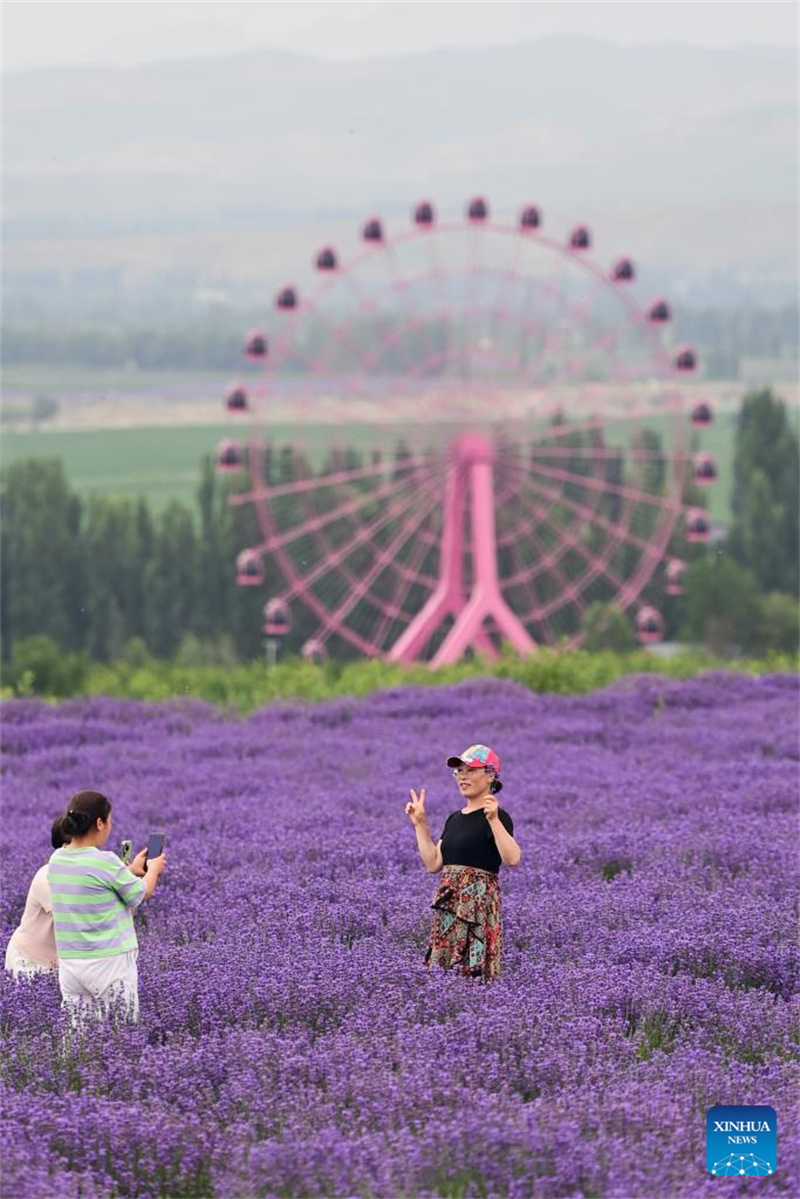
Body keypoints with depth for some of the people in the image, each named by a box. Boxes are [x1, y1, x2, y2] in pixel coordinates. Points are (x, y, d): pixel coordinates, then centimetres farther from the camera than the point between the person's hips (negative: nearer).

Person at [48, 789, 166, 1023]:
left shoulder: (56, 861, 4)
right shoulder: (106, 862, -15)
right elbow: (140, 894, 0)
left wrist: (130, 871, 28)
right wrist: (153, 869, 20)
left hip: (69, 965, 6)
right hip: (110, 964, -6)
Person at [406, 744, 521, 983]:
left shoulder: (496, 817, -7)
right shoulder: (455, 819, 17)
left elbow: (512, 858, -23)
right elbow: (433, 864, 15)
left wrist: (494, 820, -34)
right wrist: (420, 824, 12)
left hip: (478, 903, -8)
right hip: (449, 905, 8)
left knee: (472, 971, -12)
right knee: (444, 972, 5)